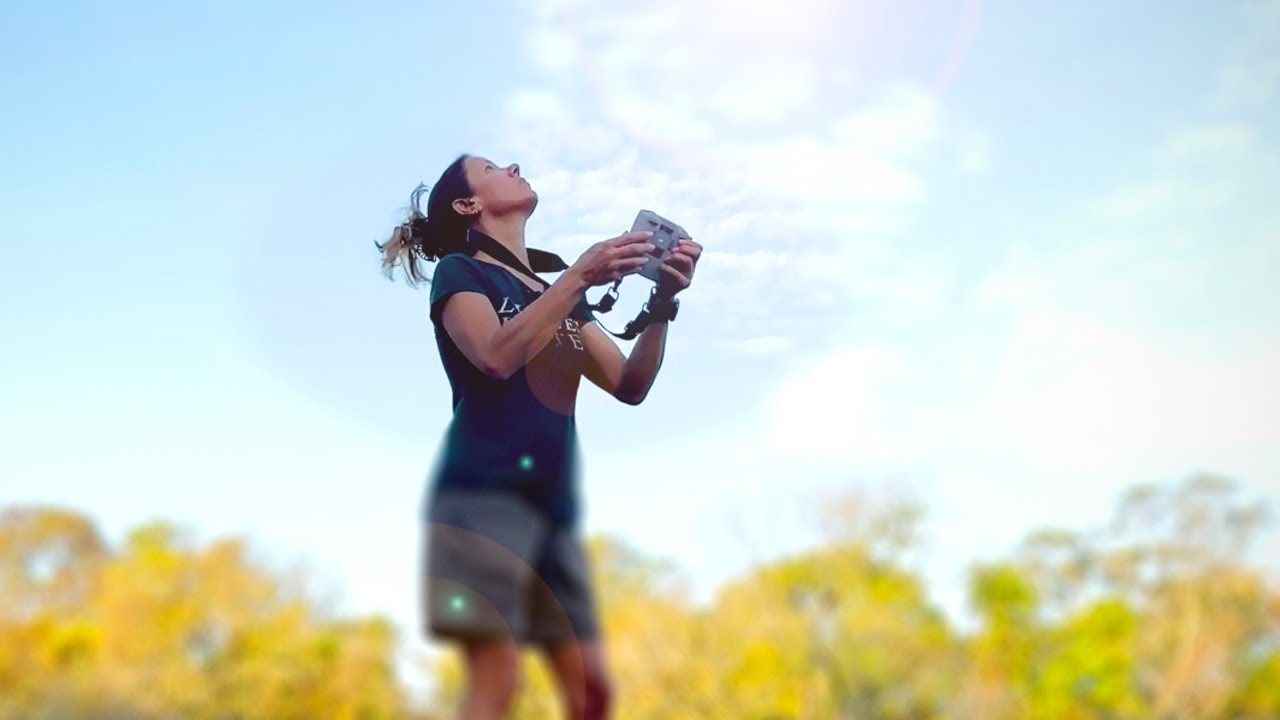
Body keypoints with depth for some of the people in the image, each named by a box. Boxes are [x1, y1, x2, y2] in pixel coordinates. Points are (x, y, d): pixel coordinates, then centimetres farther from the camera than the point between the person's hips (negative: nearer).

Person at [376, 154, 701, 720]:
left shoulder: (562, 293, 25)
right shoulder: (460, 271, 6)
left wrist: (661, 302, -2)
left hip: (553, 505, 7)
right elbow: (497, 355, -15)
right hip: (484, 491, -7)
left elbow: (629, 385, 13)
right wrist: (580, 277, -18)